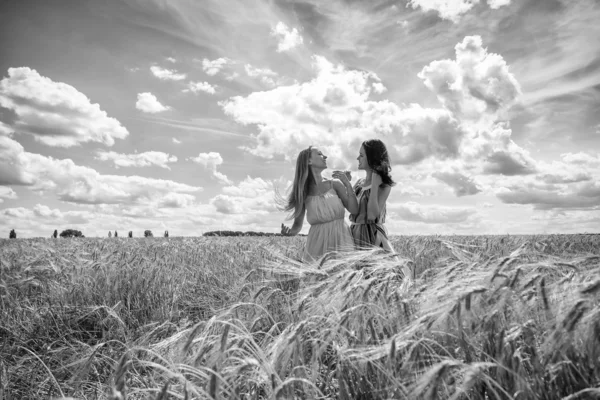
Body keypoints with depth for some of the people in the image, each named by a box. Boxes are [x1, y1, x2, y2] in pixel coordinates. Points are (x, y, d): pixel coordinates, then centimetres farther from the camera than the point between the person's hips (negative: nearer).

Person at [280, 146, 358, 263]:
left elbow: (354, 210, -2)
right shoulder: (302, 193, 0)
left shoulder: (335, 184, 2)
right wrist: (288, 232, -18)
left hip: (341, 238, 1)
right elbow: (297, 225, 3)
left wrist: (348, 184, -10)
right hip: (317, 243, 0)